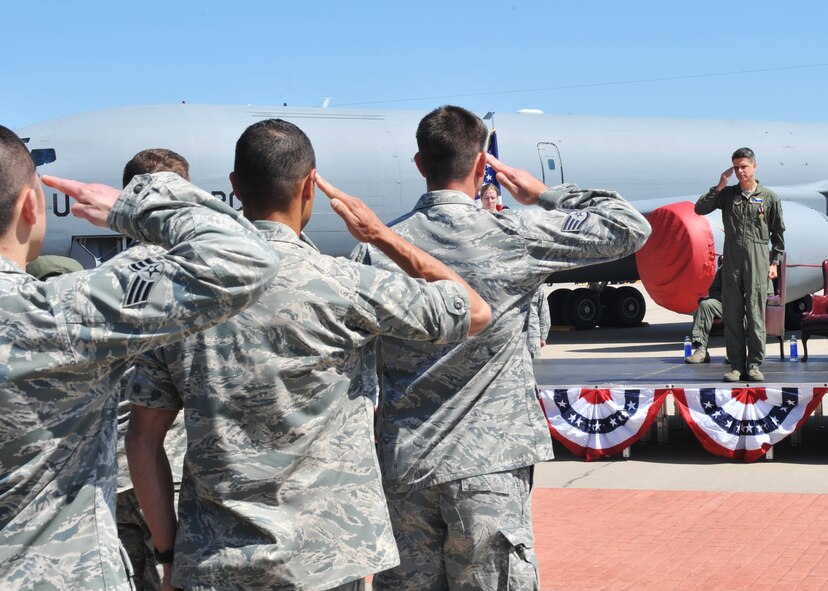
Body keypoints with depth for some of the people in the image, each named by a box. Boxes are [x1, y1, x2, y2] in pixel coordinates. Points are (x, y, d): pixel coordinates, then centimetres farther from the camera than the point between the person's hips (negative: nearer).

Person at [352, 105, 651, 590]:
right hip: (486, 468, -3)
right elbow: (631, 228, -1)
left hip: (402, 465, 3)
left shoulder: (376, 249, 0)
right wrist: (543, 194, 9)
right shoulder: (517, 238, -8)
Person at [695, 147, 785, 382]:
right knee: (732, 314, 0)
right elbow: (700, 209, 2)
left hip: (757, 262, -2)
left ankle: (754, 365, -1)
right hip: (731, 260, 2)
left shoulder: (769, 197, 7)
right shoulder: (727, 194, 11)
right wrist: (719, 186, -2)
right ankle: (736, 365, 3)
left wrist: (774, 262, 4)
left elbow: (778, 233, 10)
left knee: (755, 314, -4)